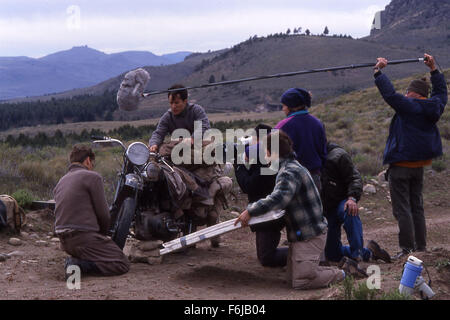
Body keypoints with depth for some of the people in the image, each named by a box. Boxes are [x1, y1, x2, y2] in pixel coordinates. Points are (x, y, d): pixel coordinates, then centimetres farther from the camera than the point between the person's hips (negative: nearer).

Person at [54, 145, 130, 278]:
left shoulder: (60, 182, 19)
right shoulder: (92, 177, -5)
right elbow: (102, 213, -6)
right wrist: (103, 233, 14)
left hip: (64, 241, 9)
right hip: (84, 237, -8)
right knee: (123, 265, -4)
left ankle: (73, 260, 4)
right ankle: (79, 265, -17)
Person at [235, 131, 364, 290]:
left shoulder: (290, 172, -19)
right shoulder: (291, 167, 16)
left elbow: (279, 198, -36)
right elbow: (280, 197, 26)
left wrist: (250, 211, -33)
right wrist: (252, 208, 19)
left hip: (310, 236, -11)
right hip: (299, 235, 11)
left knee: (301, 281, -12)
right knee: (293, 278, 12)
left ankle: (343, 274, 5)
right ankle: (341, 270, 15)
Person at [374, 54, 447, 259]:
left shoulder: (408, 106, -16)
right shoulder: (433, 107, 5)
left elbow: (389, 93, -22)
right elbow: (441, 91, 25)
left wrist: (378, 71, -12)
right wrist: (434, 69, 30)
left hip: (400, 166, -8)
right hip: (419, 166, 8)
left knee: (402, 209, -5)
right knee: (417, 208, 16)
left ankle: (408, 248, -6)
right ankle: (421, 247, 19)